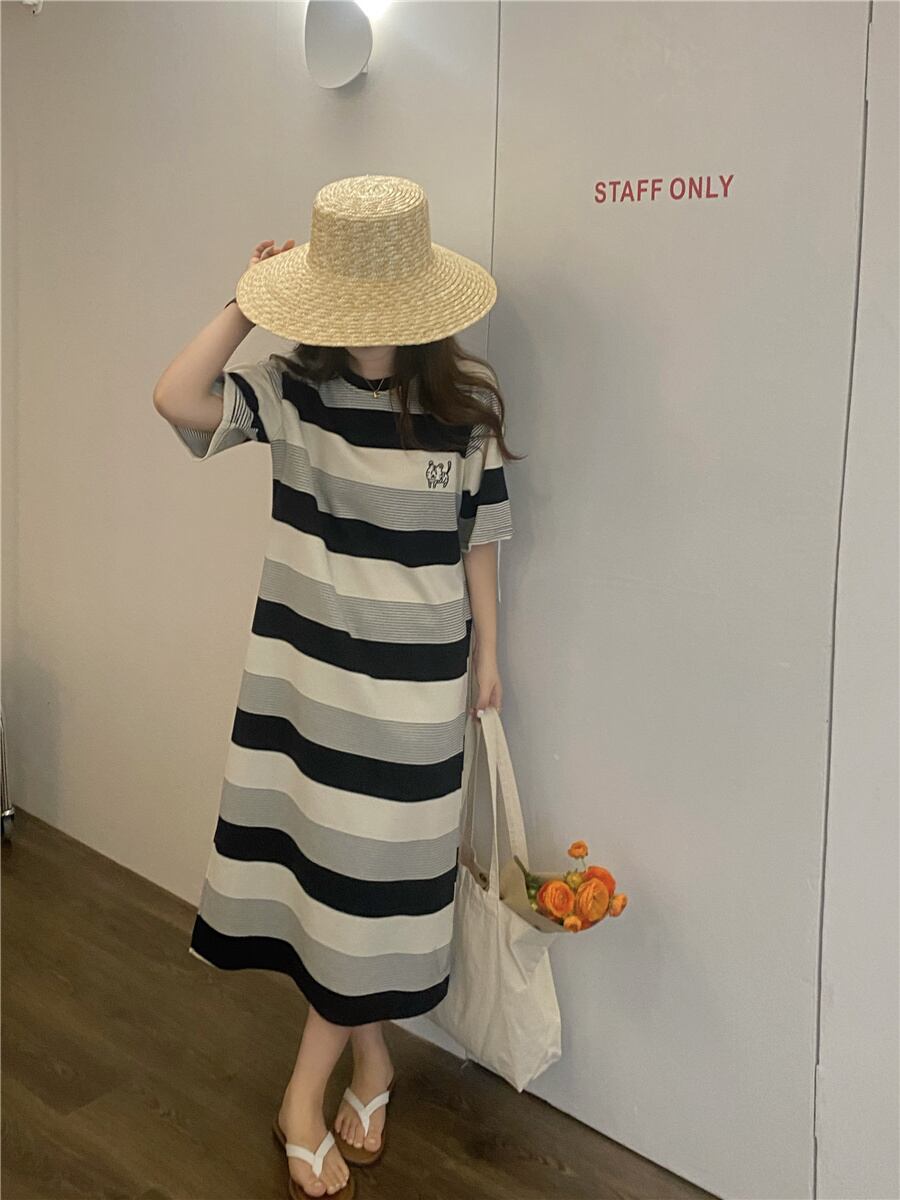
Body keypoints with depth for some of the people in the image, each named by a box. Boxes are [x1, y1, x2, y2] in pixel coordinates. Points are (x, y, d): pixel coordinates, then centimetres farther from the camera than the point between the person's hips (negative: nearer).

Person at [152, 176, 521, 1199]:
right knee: (320, 865, 12)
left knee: (372, 878, 7)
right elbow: (176, 398, -21)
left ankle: (306, 1089, 28)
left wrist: (486, 656, 6)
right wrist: (246, 304, -15)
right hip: (303, 663, 2)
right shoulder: (290, 388, -5)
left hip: (413, 680, -1)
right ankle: (369, 1058, 34)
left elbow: (478, 541, 1)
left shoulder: (466, 405, -7)